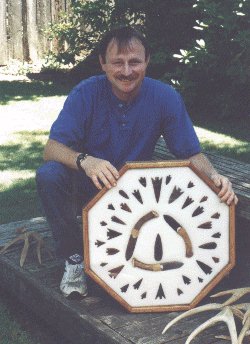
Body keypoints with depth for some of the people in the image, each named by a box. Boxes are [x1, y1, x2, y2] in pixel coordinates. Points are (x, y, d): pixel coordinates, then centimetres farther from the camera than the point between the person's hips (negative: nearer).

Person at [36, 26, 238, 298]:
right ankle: (74, 259, -11)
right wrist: (85, 161, -46)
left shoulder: (166, 97, -12)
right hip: (88, 184, 0)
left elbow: (192, 154, -9)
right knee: (49, 176, -31)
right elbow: (51, 148, -24)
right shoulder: (86, 93, -15)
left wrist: (214, 177, -33)